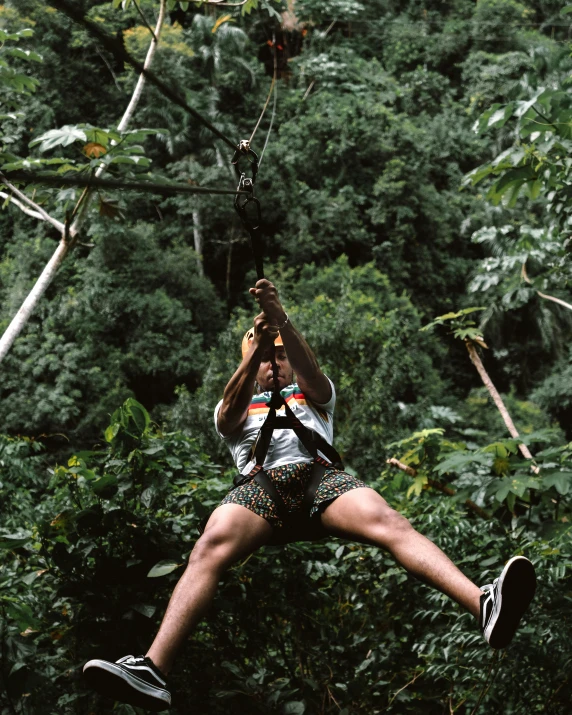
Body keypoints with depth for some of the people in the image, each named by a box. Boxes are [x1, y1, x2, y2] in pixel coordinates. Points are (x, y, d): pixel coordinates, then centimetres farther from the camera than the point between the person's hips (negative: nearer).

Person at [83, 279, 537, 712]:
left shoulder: (312, 393, 35)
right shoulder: (233, 406, 34)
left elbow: (310, 372, 9)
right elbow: (229, 416, 7)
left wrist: (282, 321, -11)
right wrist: (256, 349, -9)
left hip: (319, 473, 1)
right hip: (261, 482, -1)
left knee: (389, 523, -30)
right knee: (209, 549, -33)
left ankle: (485, 605, -52)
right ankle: (153, 671, -49)